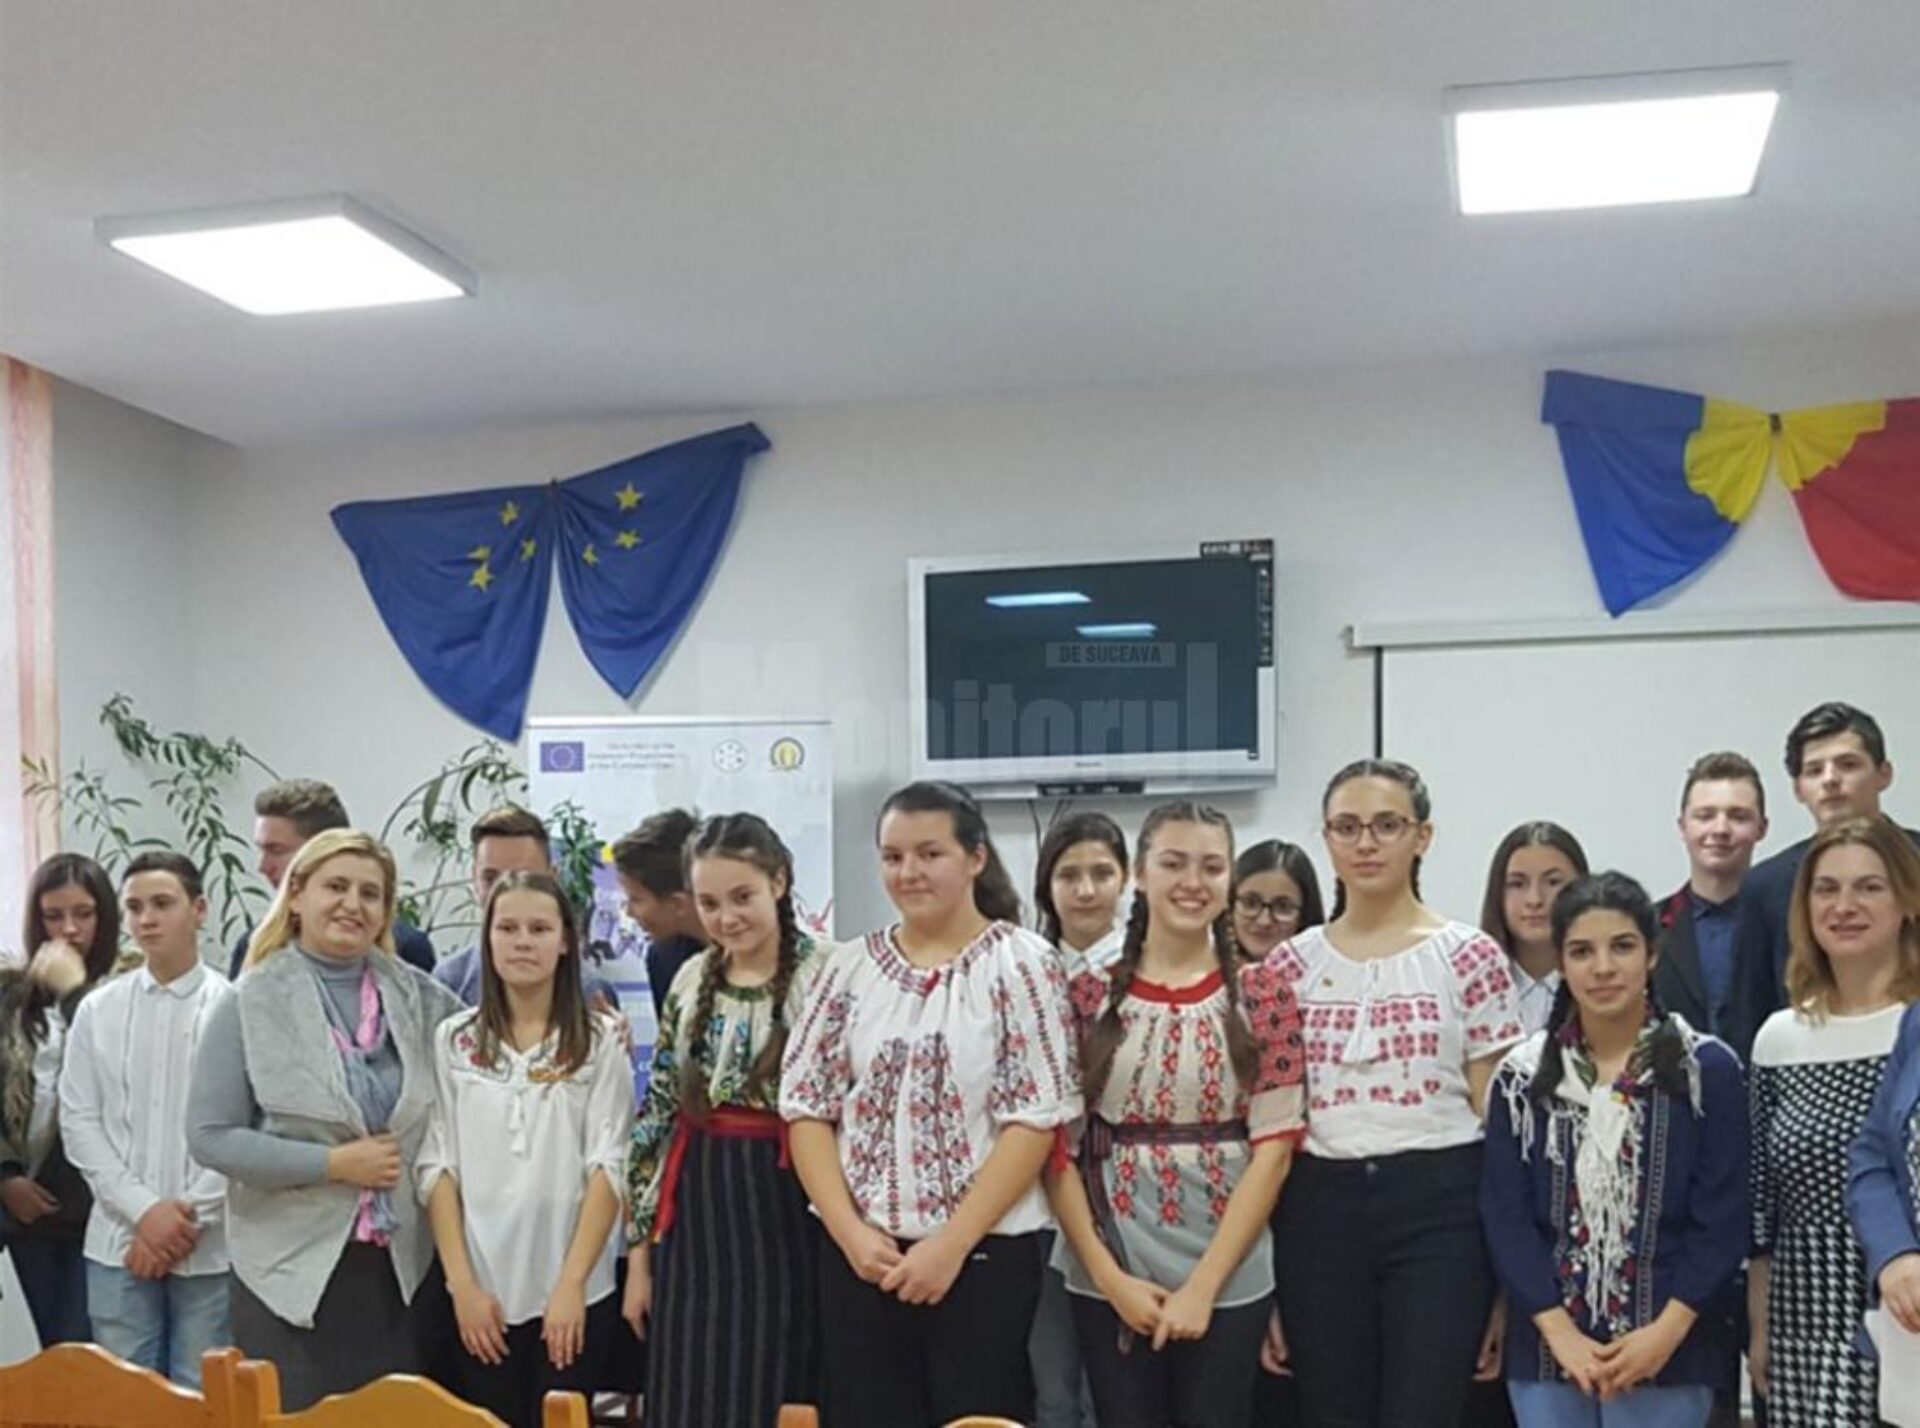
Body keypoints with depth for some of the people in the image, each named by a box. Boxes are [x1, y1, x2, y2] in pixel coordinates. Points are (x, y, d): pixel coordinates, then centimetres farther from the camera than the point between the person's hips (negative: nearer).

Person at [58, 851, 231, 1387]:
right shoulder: (98, 1010, 5)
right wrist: (144, 1211, -8)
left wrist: (187, 1216, -10)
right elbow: (79, 1123, 3)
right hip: (119, 1241, 3)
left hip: (210, 1245, -2)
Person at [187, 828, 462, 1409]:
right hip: (293, 1269, -3)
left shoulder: (416, 996, 7)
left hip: (400, 1268, 4)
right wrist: (334, 1164, -14)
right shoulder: (250, 1004, -4)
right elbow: (209, 1137, -8)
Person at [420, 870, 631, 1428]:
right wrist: (462, 1284, -5)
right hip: (482, 1293, 2)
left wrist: (571, 1284, -11)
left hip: (574, 1292, -1)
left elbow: (608, 1167, -5)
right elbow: (436, 1166, 2)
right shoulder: (453, 1040, 3)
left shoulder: (600, 1040, -1)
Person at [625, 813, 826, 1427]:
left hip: (785, 1217, -4)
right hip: (694, 1220, 5)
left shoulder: (826, 977, -8)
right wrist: (639, 1252, 10)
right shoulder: (690, 981, 8)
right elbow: (656, 1116, 11)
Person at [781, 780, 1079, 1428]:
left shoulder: (1022, 964, -4)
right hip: (860, 1256, 3)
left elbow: (1035, 1120, -10)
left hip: (983, 1254, -3)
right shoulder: (850, 967, 6)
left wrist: (951, 1243, -13)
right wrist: (850, 1231, -7)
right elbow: (805, 1107, 5)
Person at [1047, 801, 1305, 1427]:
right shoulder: (1088, 994, 1)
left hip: (1228, 1278, 0)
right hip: (1109, 1277, 1)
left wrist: (1203, 1284, -9)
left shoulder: (1262, 994, 0)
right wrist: (1109, 1276, -8)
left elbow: (1274, 1148, -4)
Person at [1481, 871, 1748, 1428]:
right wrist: (1559, 1331, -10)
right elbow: (1505, 1216, 1)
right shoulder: (1521, 1076, 5)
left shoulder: (1708, 1070, 0)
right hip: (1545, 1350, 2)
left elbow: (1723, 1220, -3)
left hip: (1666, 1351, -2)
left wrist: (1667, 1331, -13)